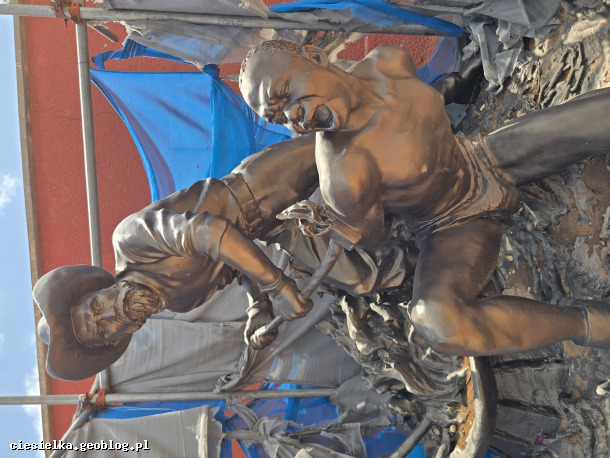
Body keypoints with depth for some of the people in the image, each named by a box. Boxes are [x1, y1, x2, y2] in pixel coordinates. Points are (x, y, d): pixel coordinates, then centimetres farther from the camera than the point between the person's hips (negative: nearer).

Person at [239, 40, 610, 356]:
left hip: (487, 159, 6)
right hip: (453, 227, -5)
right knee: (434, 321, -35)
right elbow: (373, 237, -14)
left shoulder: (391, 60, -18)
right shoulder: (343, 178, -35)